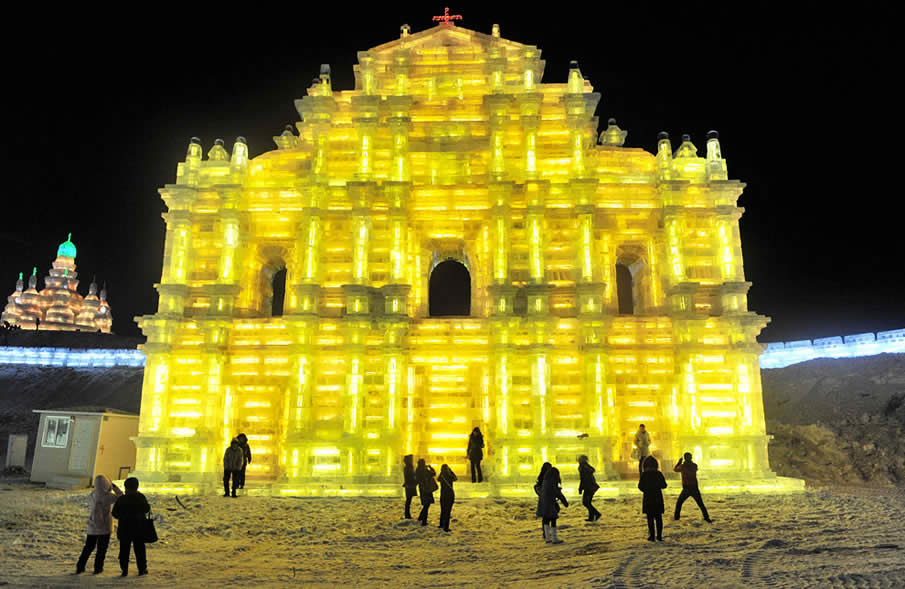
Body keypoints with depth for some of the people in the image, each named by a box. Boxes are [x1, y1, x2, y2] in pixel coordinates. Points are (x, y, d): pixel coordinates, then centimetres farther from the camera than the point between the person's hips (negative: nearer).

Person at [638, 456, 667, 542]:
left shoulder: (644, 474, -9)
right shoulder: (659, 474, -3)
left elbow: (640, 486, -9)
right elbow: (664, 485, 2)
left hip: (648, 498, -2)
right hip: (658, 497, 2)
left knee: (650, 518, 4)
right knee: (658, 517, 11)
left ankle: (651, 536, 3)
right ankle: (659, 535, 11)